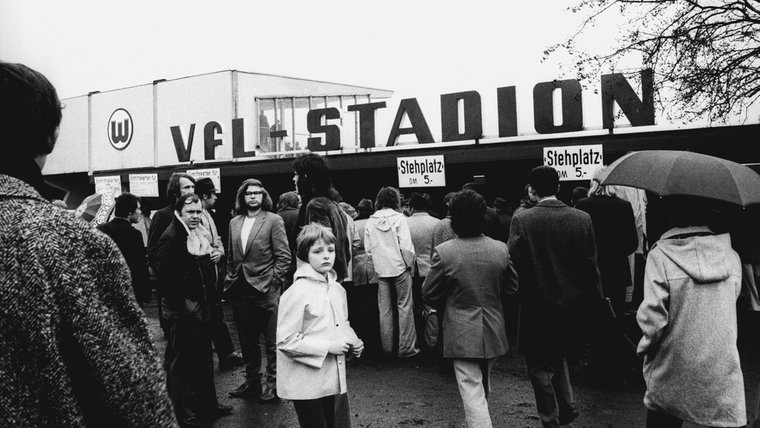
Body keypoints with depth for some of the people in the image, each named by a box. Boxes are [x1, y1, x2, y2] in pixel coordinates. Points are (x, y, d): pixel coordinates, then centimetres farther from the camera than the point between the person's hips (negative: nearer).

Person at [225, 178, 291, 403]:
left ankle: (273, 384, 14)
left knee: (272, 341, 2)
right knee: (247, 341, 15)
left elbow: (284, 255, -6)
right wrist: (230, 279, 8)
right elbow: (230, 256, 17)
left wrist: (274, 282, -11)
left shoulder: (273, 220, -4)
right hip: (240, 290, 5)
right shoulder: (234, 222, 11)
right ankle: (252, 382, 28)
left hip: (265, 289, -5)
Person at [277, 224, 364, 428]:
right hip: (308, 385, -7)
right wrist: (328, 346, -19)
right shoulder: (297, 293, -16)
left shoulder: (337, 289, 7)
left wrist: (352, 341, 1)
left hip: (336, 380, 7)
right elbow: (285, 340, -19)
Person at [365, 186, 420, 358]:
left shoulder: (370, 221, 2)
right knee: (405, 307, 5)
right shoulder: (398, 218, -8)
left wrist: (377, 264, 13)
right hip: (399, 268, -3)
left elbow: (368, 249, 3)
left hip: (381, 271, 3)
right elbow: (406, 246, -13)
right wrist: (409, 264, -2)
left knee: (384, 310, 11)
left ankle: (387, 347, 18)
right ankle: (406, 347, 6)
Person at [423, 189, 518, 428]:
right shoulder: (500, 249, -7)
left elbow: (429, 294, -8)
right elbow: (512, 287, 5)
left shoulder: (443, 252, -17)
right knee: (484, 384, 27)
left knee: (472, 392, 0)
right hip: (493, 333, 5)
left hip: (462, 335, -5)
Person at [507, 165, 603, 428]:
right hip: (572, 305, 5)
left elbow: (513, 261, -18)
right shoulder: (582, 219, -5)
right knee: (558, 355, 28)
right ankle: (567, 404, 23)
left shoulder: (522, 220, -16)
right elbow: (590, 264, -2)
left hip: (537, 307, -4)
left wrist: (520, 294, 0)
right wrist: (593, 298, 10)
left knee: (540, 366, 12)